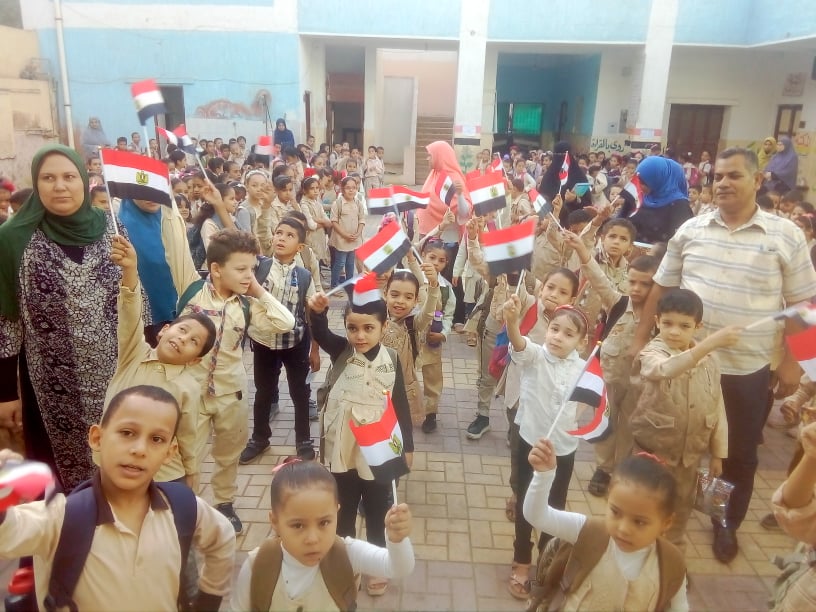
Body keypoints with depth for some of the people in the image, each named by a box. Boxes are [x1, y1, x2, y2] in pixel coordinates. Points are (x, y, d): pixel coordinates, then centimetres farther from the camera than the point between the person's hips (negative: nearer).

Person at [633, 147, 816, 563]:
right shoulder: (691, 229, 0)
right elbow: (661, 287, 5)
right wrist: (641, 339, 3)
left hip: (749, 367, -1)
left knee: (740, 454, 14)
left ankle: (727, 524, 37)